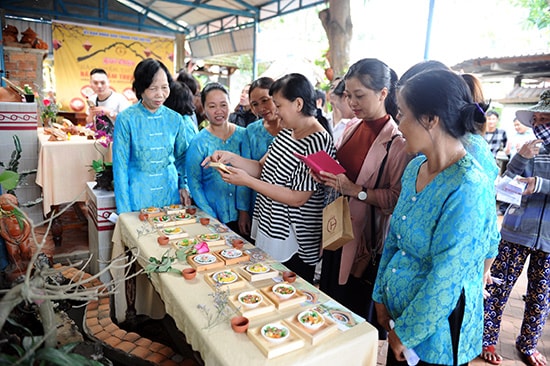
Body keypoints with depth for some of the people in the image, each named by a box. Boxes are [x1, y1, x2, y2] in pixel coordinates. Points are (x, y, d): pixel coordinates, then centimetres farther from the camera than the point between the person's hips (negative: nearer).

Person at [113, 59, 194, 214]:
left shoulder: (175, 119, 0)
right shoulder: (126, 119, -9)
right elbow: (120, 166, -7)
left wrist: (184, 185, -4)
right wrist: (124, 211, -9)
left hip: (170, 192, 3)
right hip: (138, 194, -3)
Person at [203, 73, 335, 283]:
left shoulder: (318, 142, -21)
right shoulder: (286, 133, 8)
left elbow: (297, 198, -23)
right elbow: (262, 168, 9)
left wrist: (247, 181, -21)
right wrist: (231, 158, -6)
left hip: (292, 242, -8)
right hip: (267, 228, 8)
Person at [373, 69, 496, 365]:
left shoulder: (468, 188, -26)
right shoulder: (415, 166, -3)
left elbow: (446, 277, -23)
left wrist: (406, 331, -12)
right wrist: (381, 296, 6)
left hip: (435, 331, -6)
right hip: (398, 308, 6)